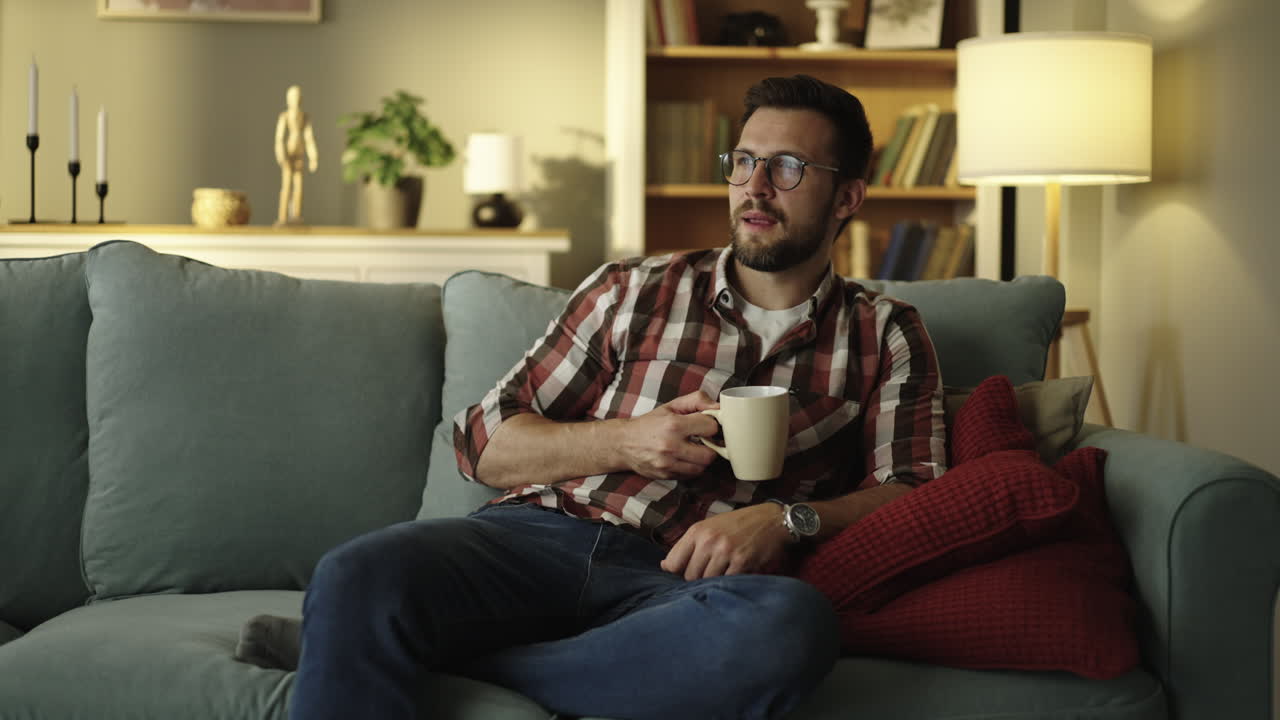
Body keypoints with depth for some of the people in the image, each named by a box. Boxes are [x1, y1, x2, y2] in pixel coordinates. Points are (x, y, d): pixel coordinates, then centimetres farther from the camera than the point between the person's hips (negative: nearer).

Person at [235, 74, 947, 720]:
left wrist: (787, 519, -11)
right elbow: (484, 441, 16)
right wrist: (626, 443, -1)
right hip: (544, 533, 0)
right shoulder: (634, 290, 19)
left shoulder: (886, 337, 18)